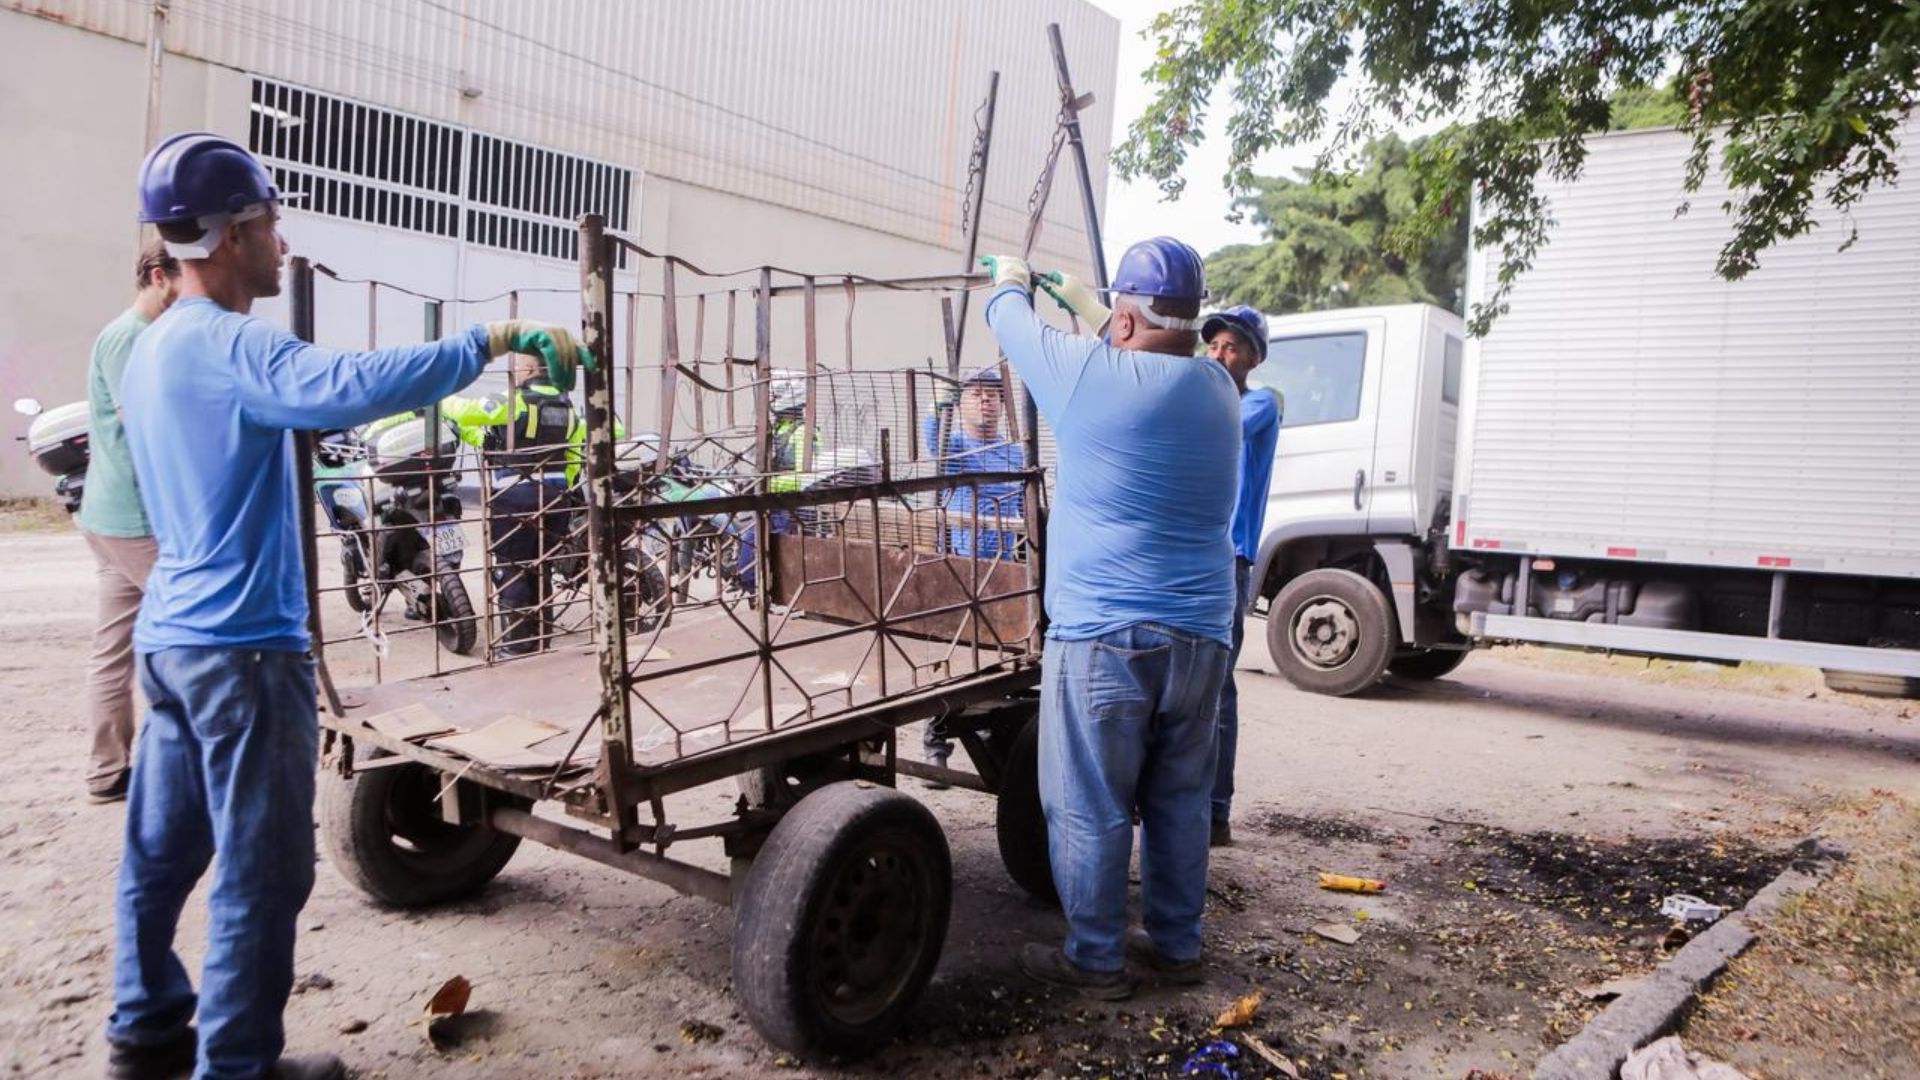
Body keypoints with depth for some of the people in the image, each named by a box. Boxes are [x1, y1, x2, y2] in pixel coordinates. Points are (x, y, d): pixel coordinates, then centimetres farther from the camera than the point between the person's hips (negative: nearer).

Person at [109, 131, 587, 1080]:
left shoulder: (150, 350, 15)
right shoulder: (232, 347, -18)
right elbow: (351, 386, -37)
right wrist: (491, 340, -34)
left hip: (169, 635, 10)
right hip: (241, 643, -10)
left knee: (162, 846, 17)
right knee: (260, 868, 0)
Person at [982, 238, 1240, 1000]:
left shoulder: (1093, 375, -9)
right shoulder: (1218, 387, 7)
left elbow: (1015, 328, 10)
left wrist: (1008, 282, 32)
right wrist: (1081, 300, 41)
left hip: (1104, 635, -6)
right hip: (1200, 636, 6)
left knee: (1090, 808, 5)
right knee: (1180, 800, 15)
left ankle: (1096, 959, 15)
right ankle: (1176, 944, 27)